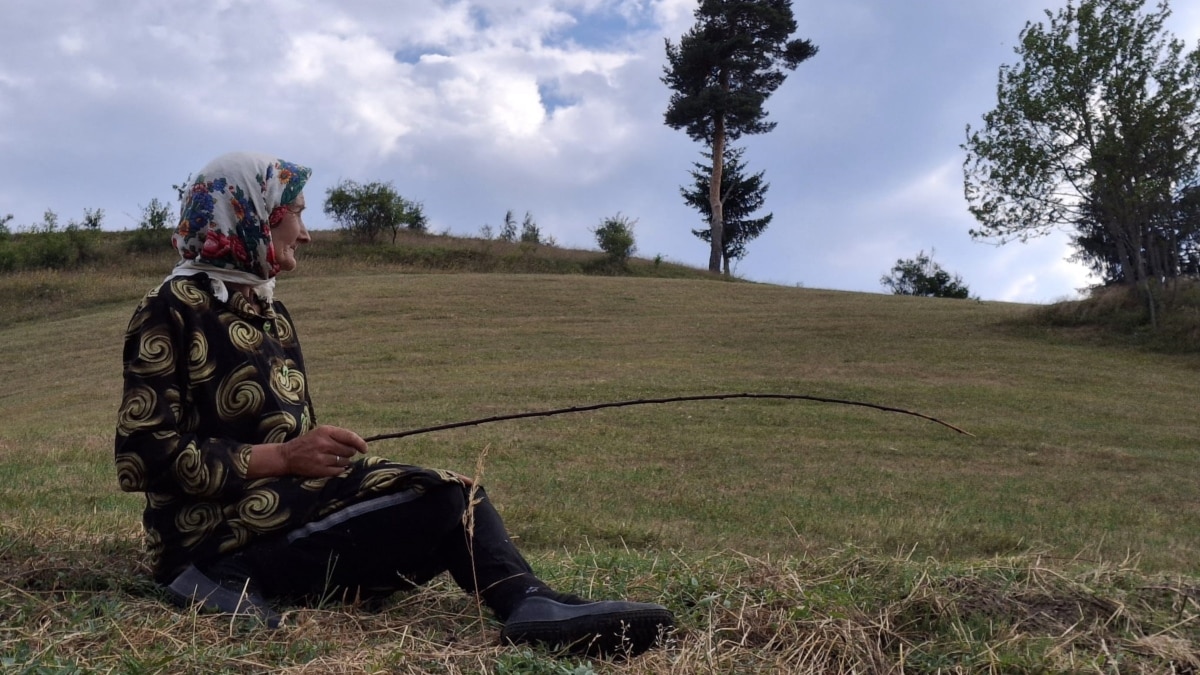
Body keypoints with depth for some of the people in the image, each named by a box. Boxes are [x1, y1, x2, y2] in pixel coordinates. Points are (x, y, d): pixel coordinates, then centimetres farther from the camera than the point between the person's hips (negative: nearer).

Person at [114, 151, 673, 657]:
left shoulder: (268, 312, 17)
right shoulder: (174, 310, -8)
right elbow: (143, 458, -15)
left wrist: (318, 455, -4)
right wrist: (284, 457, -21)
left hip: (285, 505, 8)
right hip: (219, 538, -8)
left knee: (452, 495, -12)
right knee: (446, 504, -24)